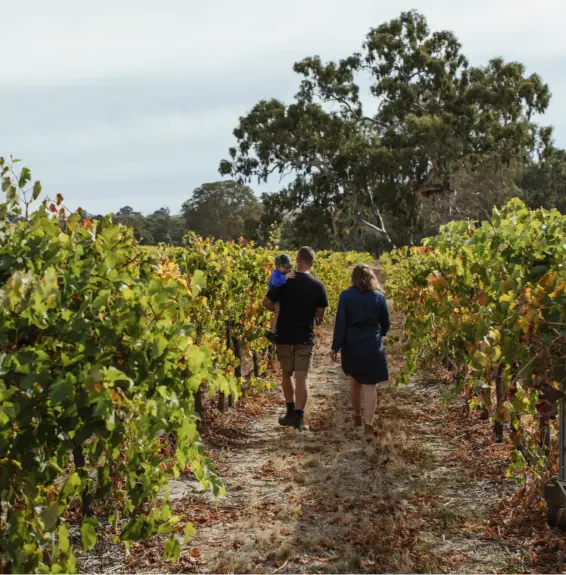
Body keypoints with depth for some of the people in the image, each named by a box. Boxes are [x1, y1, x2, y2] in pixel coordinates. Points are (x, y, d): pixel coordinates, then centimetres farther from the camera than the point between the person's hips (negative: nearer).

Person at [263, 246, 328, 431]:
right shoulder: (318, 285, -4)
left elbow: (267, 302, -8)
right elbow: (320, 314, 0)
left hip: (284, 336, 1)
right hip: (305, 337, 0)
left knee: (286, 374, 17)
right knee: (302, 377, 1)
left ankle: (291, 412, 24)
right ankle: (298, 417, -4)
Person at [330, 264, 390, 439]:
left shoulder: (346, 296, -6)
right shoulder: (379, 296, -2)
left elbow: (340, 324, -7)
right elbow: (385, 323, 8)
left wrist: (335, 347, -1)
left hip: (351, 345, 1)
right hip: (372, 347, -1)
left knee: (354, 382, 20)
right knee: (370, 386, 0)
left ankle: (357, 416, 35)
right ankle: (368, 425, -8)